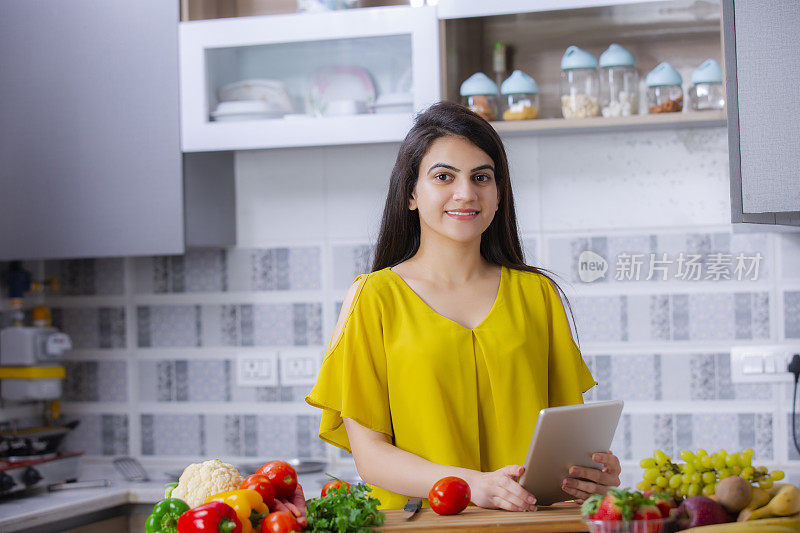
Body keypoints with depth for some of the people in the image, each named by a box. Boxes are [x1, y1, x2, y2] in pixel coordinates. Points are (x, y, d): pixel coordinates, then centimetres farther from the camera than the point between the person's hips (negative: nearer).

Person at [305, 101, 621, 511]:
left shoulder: (537, 293, 15)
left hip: (529, 523, 3)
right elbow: (368, 452, 0)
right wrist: (472, 483, -18)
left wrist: (591, 469, -10)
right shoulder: (373, 298, 5)